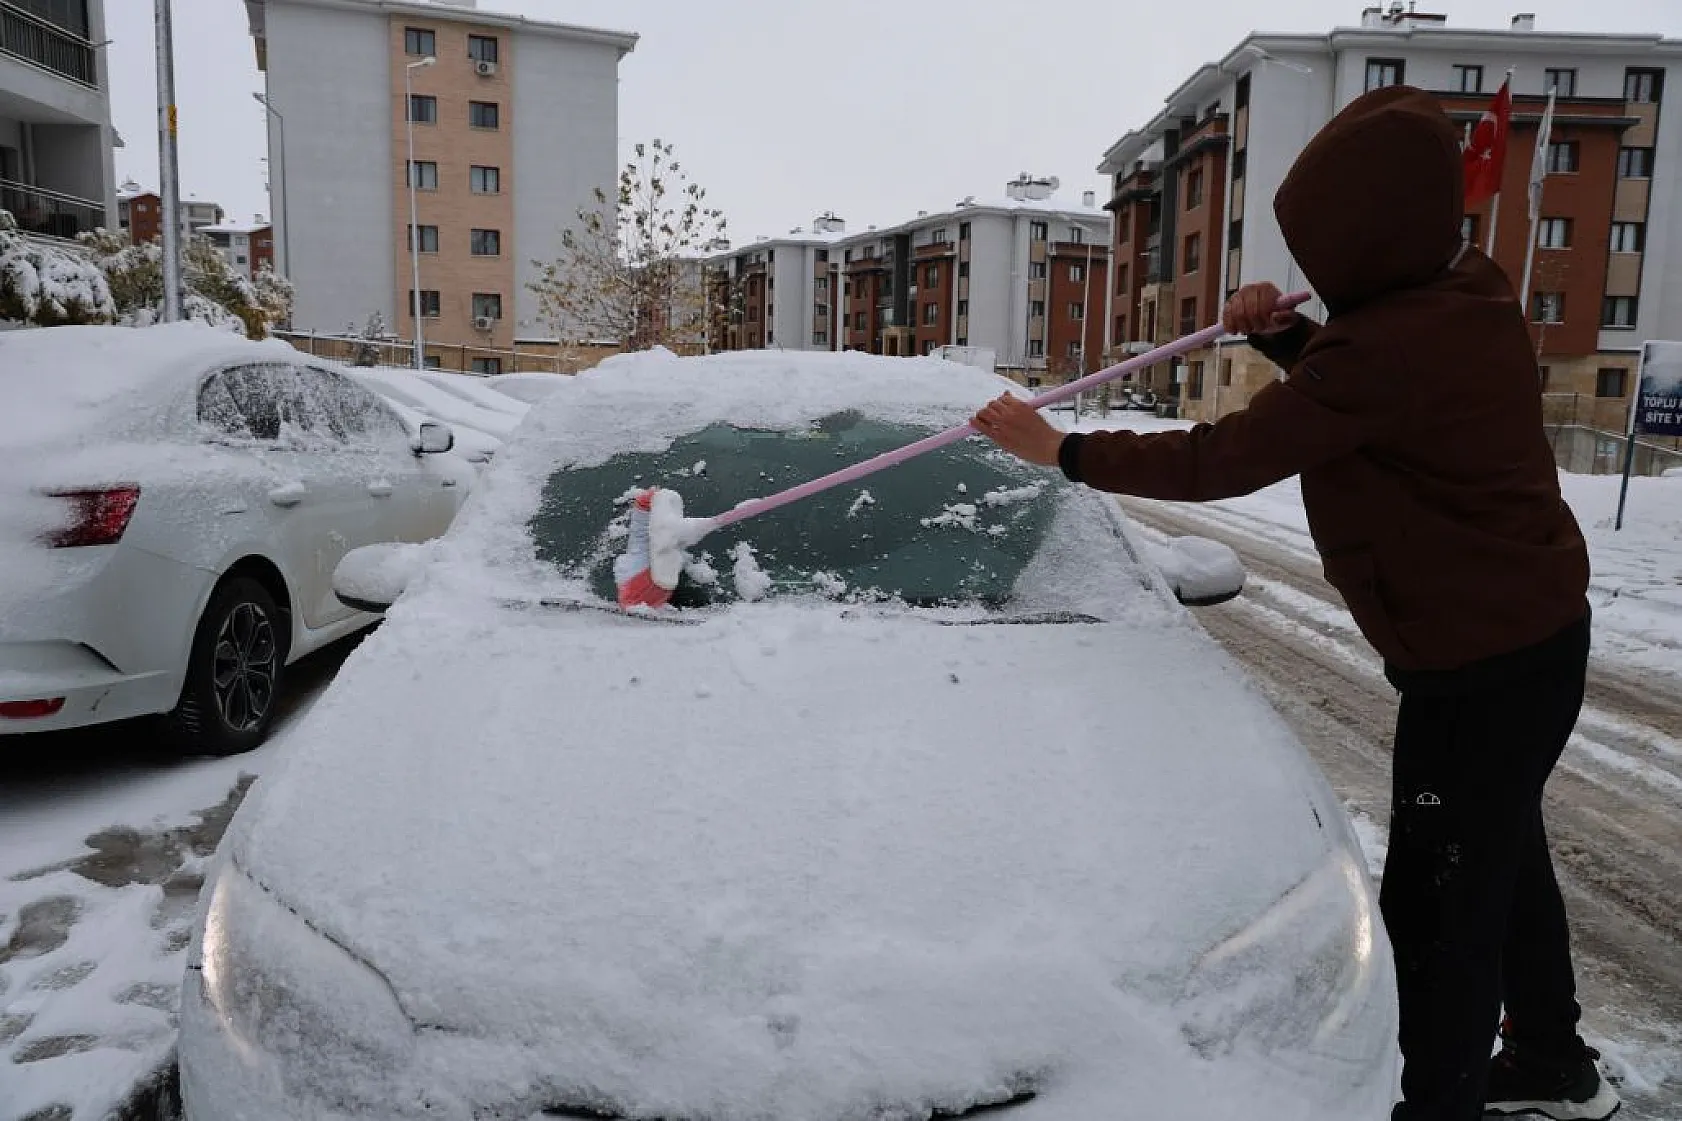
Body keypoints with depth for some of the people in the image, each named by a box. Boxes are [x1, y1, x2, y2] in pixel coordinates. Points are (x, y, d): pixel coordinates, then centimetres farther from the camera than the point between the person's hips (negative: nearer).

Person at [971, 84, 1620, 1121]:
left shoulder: (1391, 345, -29)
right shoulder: (1464, 297, 1)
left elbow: (1223, 459, -26)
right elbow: (1352, 392, 17)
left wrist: (1064, 452, -18)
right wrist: (1284, 335, -1)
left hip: (1480, 662, -10)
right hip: (1532, 627, 10)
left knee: (1438, 902, 2)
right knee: (1504, 857, 24)